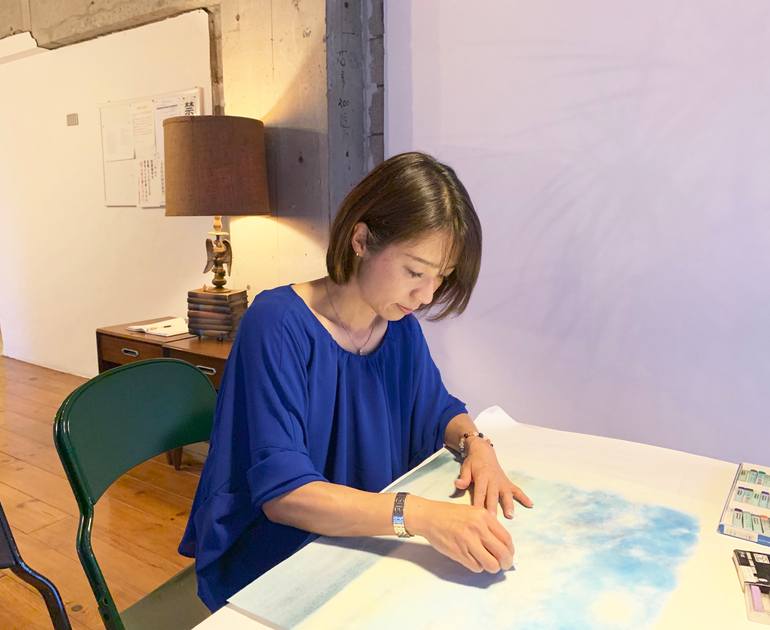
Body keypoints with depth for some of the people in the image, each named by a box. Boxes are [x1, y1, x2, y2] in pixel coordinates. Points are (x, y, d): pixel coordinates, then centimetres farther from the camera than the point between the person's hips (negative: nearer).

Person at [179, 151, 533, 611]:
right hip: (268, 567, -6)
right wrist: (421, 515, -40)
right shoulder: (278, 325, -23)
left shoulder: (401, 327, -3)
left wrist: (476, 443, -11)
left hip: (363, 550, 6)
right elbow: (281, 491, -28)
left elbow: (440, 411, 11)